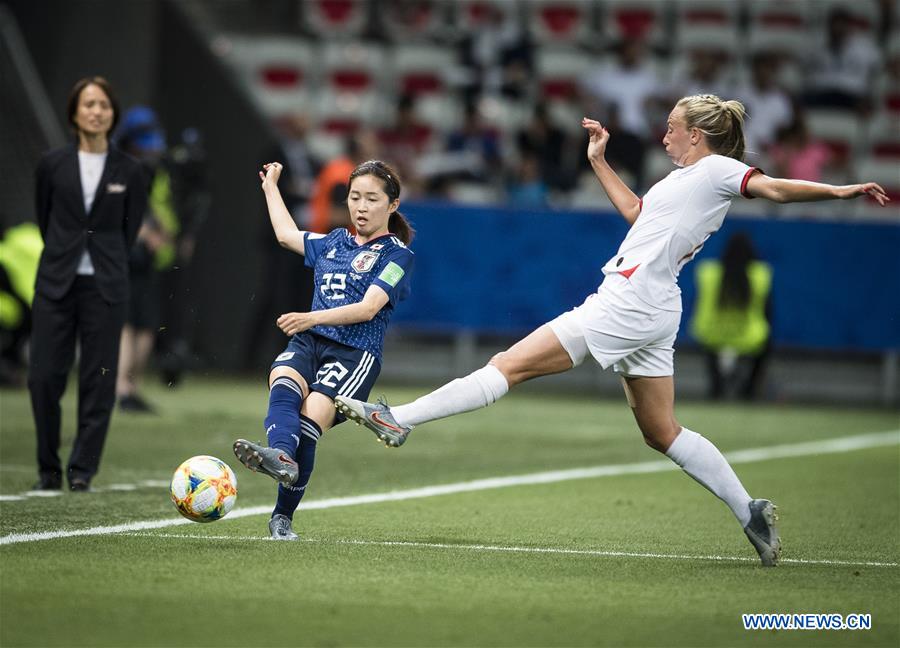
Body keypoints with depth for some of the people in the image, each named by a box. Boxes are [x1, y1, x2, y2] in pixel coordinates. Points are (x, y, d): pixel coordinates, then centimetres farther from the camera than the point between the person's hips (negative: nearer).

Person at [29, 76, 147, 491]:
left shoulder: (128, 172, 1)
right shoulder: (53, 165, 2)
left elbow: (130, 230, 10)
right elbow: (45, 221, 13)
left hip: (105, 286, 0)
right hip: (56, 283, 1)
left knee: (98, 379, -2)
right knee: (44, 375, -3)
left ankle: (82, 469, 7)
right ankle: (48, 469, 9)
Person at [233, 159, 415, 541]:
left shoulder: (397, 254, 3)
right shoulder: (334, 243, 23)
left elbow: (368, 308, -10)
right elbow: (287, 235, 43)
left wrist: (313, 318, -23)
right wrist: (270, 187, 55)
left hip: (355, 353, -5)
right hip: (308, 344, 5)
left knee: (309, 421, -27)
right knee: (283, 387, -31)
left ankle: (282, 518, -33)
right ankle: (281, 456, -59)